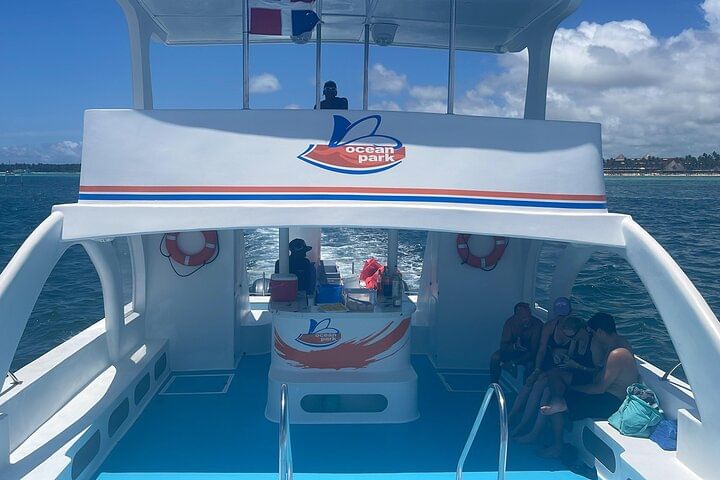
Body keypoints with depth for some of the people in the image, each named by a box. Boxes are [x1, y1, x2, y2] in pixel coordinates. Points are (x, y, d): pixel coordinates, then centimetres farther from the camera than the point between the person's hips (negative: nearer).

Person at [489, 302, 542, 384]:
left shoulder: (537, 324, -26)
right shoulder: (510, 322, -18)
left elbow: (534, 349, -26)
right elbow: (503, 345, -20)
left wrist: (515, 362, -33)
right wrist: (514, 346, -43)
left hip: (529, 353, -2)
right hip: (513, 349, 2)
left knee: (531, 364, -34)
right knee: (495, 357, -22)